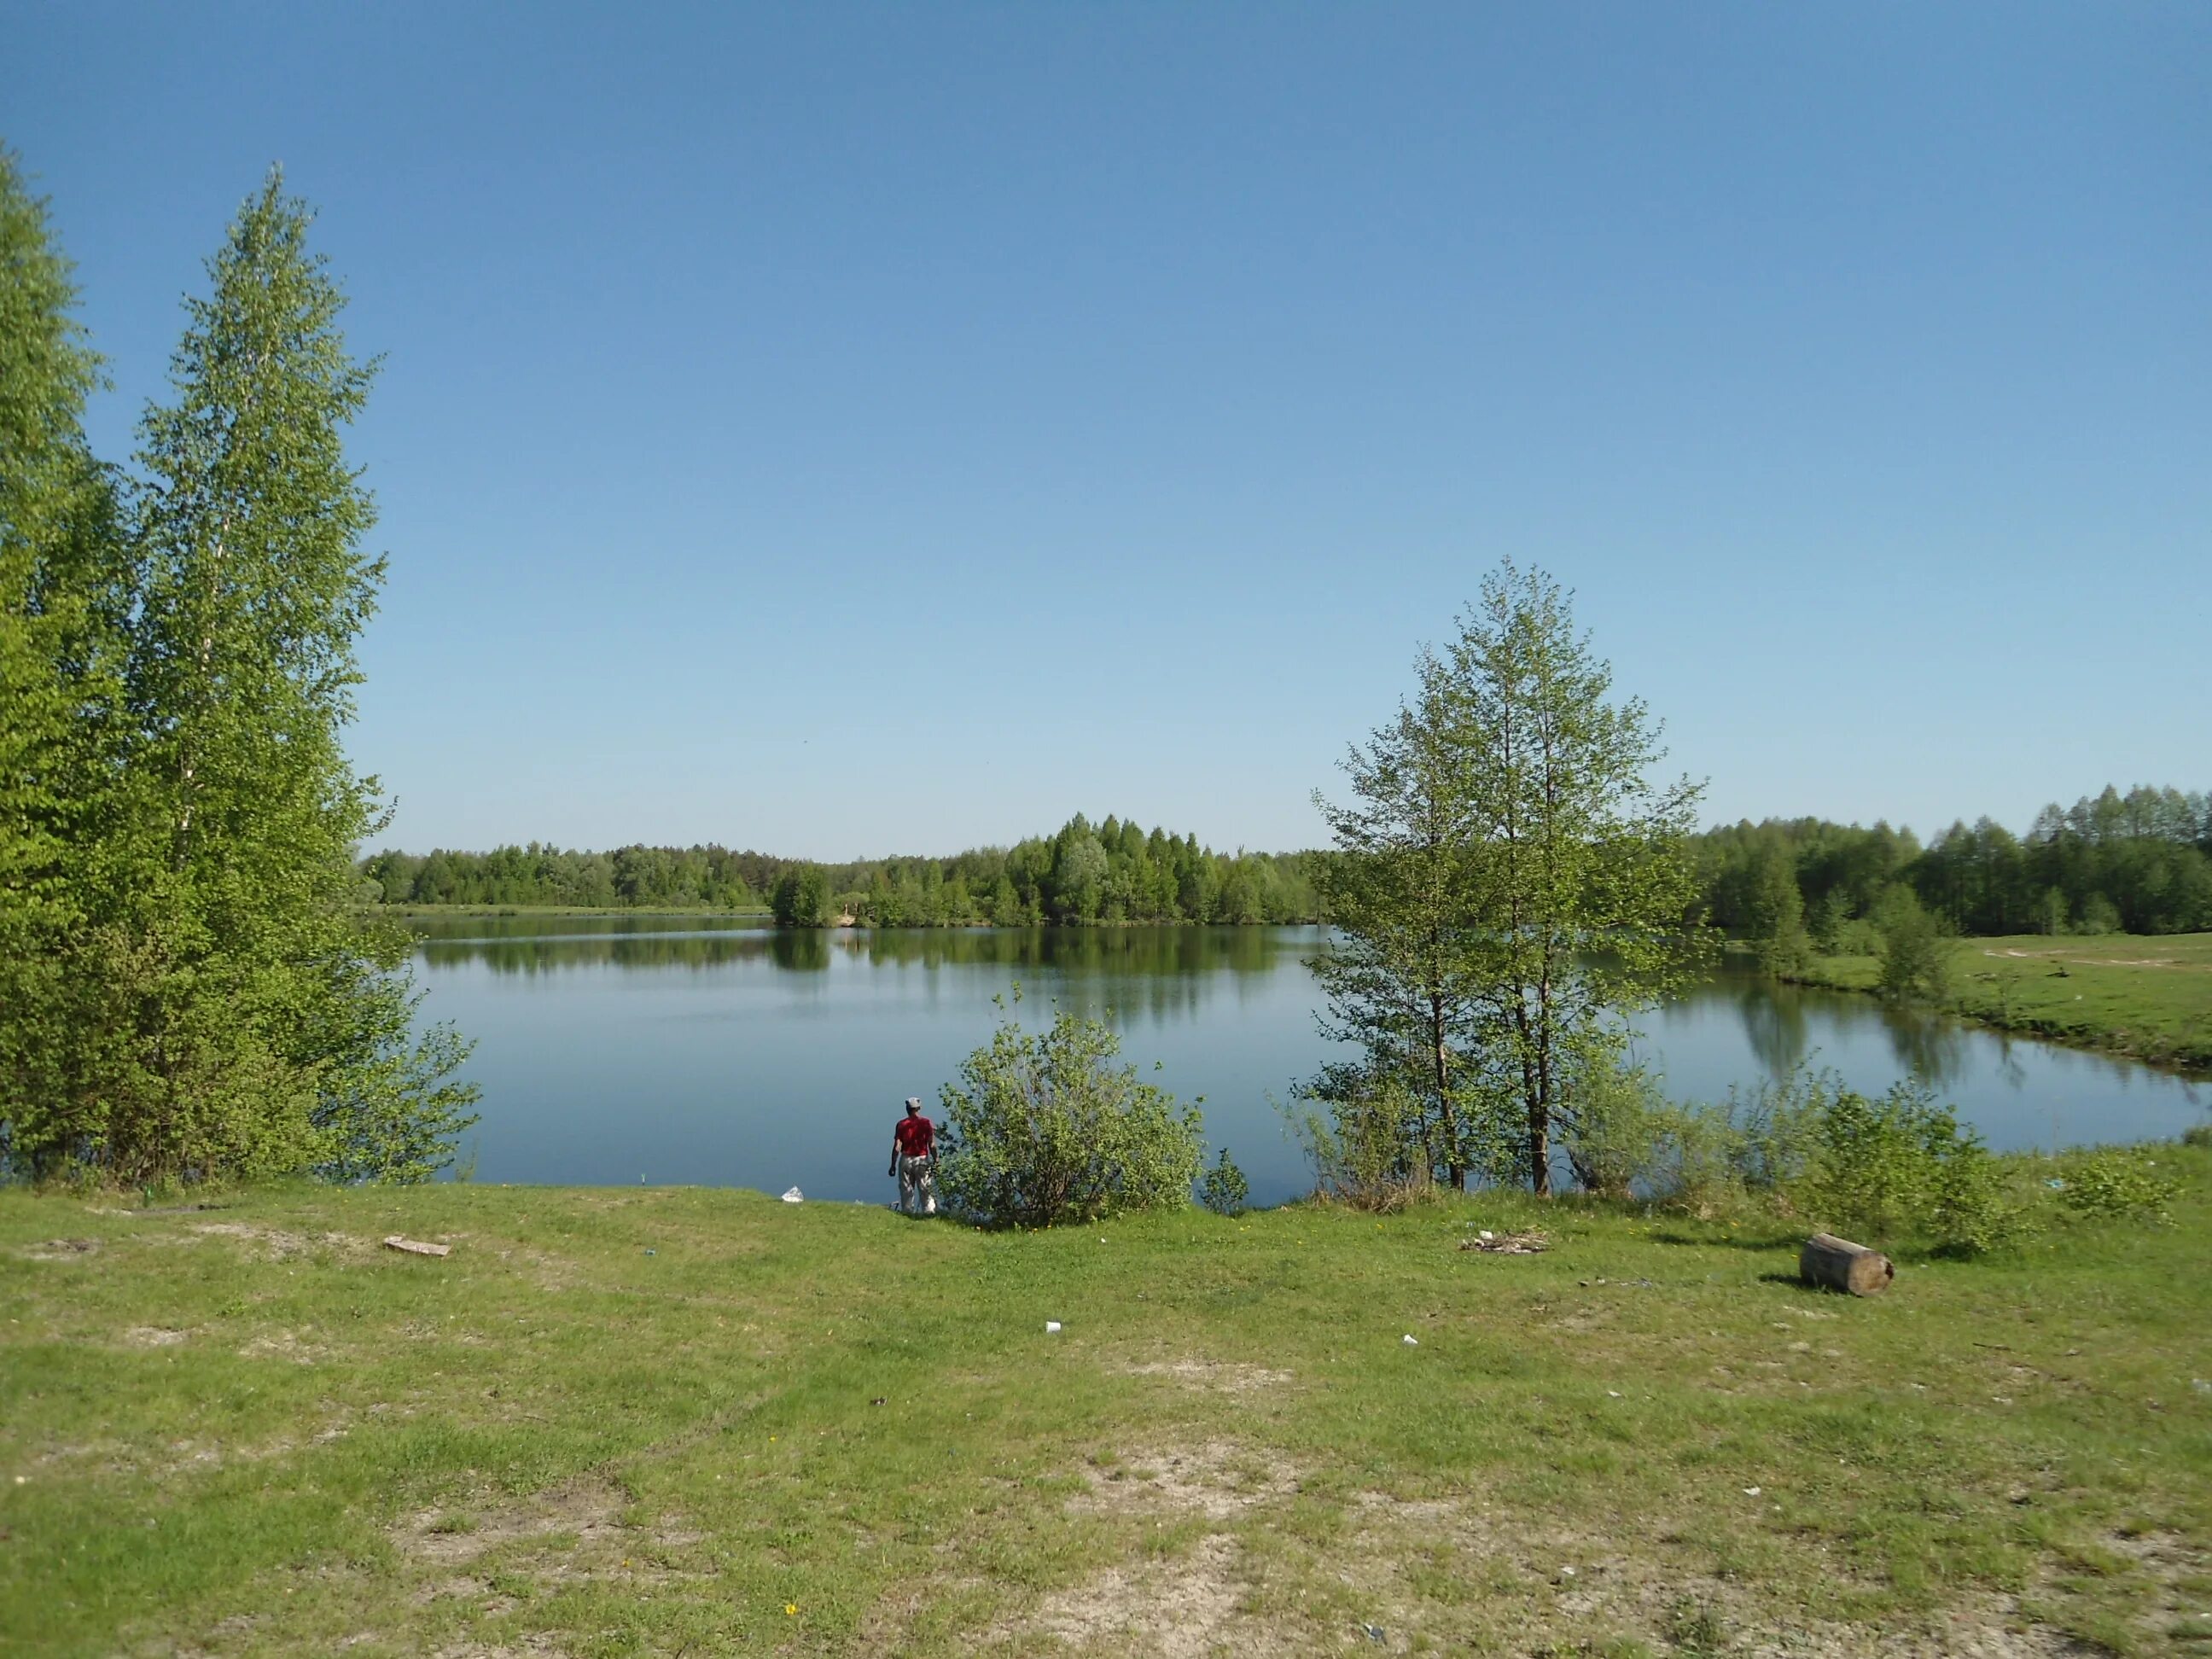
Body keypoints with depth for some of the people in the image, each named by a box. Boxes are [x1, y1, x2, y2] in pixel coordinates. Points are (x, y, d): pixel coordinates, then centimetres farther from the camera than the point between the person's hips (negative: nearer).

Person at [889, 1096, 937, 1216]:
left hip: (906, 1160, 1)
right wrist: (936, 1161, 0)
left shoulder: (901, 1124, 0)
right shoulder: (926, 1123, -2)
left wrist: (893, 1165, 1)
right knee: (926, 1189, 3)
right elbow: (932, 1145, -6)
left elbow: (897, 1147, -4)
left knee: (906, 1190, 9)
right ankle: (929, 1211, -2)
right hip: (922, 1159, -1)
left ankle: (907, 1212, 9)